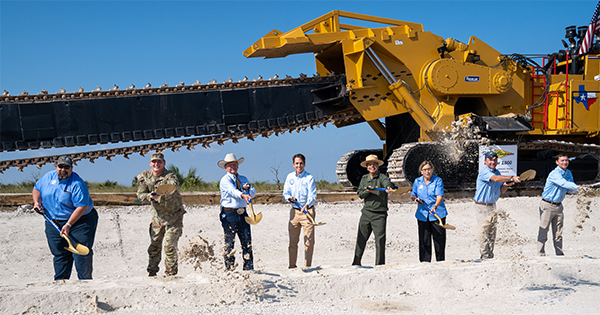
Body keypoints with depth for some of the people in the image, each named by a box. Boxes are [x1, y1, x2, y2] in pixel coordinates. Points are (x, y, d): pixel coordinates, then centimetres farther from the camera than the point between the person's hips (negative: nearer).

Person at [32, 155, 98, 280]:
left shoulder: (77, 184, -18)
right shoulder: (48, 177, 3)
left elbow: (82, 207, -23)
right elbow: (37, 189, 23)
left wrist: (68, 225, -26)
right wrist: (37, 202, 2)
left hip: (79, 222, -5)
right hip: (54, 224, 5)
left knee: (81, 253, -8)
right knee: (60, 254, 9)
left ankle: (85, 281, 0)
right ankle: (60, 281, 17)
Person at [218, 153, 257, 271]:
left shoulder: (243, 179, 15)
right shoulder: (225, 180, -4)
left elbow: (253, 193, 7)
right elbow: (232, 190, -25)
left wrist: (248, 188, -15)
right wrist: (242, 195, -43)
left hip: (242, 214, 5)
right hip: (229, 214, -5)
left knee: (247, 242, 4)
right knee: (229, 243, 0)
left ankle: (249, 268, 9)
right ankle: (230, 269, 6)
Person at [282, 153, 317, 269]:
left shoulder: (309, 178, -6)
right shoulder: (290, 177, 9)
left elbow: (312, 195, -15)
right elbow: (285, 192, 11)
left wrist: (307, 205, -34)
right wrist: (289, 198, -12)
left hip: (307, 211, -4)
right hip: (294, 211, 4)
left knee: (309, 241, -4)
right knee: (292, 241, 5)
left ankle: (307, 266, 3)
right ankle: (292, 266, 14)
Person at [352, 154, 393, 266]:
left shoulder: (382, 177, -4)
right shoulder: (364, 178, 13)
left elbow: (387, 183, -27)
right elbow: (359, 194, 7)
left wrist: (388, 187, -51)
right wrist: (367, 191, -14)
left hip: (379, 214, -4)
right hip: (366, 212, 4)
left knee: (380, 239, -4)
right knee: (361, 238, 8)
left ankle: (380, 264, 4)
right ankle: (356, 262, 17)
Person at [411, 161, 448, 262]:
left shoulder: (438, 181, -3)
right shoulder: (417, 182, 9)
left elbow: (439, 196, -15)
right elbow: (412, 195, 18)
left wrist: (435, 206, -34)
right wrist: (415, 198, -7)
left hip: (437, 214, -3)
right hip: (422, 215, 3)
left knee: (439, 239, 1)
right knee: (424, 240, 4)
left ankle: (440, 261, 12)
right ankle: (424, 262, 12)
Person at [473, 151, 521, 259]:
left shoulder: (497, 172, 11)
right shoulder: (484, 171, -16)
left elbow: (501, 191, 13)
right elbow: (495, 178, -36)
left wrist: (506, 185, -8)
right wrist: (512, 178, -46)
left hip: (492, 205, 8)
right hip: (482, 206, -8)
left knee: (492, 233, 12)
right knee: (484, 232, -5)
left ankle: (491, 256, 19)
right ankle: (485, 256, 2)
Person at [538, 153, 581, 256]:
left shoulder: (568, 173, 9)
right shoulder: (554, 174, -17)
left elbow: (570, 190, 12)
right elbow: (564, 183, -34)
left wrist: (574, 189, -11)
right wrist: (578, 187, -45)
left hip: (558, 206, 7)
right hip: (547, 206, -7)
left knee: (558, 233, 8)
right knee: (543, 231, -5)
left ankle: (559, 253, 14)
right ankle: (541, 254, 0)